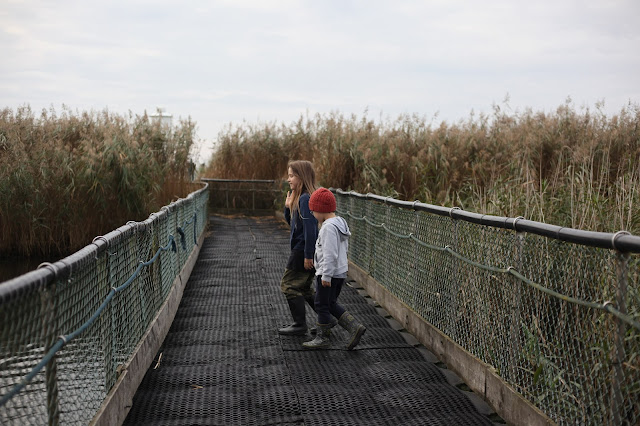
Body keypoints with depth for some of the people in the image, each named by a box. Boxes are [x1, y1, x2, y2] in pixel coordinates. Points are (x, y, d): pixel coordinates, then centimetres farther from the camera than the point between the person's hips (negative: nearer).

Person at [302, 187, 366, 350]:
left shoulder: (328, 227, -20)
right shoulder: (341, 223, 10)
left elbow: (330, 254, -24)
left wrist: (326, 275, -22)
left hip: (328, 273, -10)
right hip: (341, 271, 10)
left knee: (322, 305, 4)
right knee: (331, 304, 18)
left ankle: (323, 338, 14)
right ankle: (354, 327, 9)